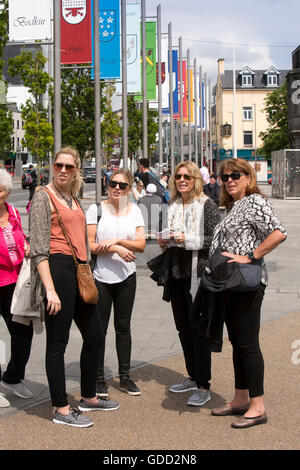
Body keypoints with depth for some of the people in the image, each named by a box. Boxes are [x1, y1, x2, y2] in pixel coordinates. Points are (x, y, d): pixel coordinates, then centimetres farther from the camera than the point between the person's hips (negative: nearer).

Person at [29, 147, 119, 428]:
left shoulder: (75, 199, 17)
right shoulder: (44, 197, -6)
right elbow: (39, 248, -13)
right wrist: (50, 289, -20)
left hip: (79, 271, 9)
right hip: (57, 270, -9)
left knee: (95, 336, 16)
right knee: (57, 343, -1)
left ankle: (88, 397, 32)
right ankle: (61, 410, 9)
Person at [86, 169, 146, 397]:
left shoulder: (135, 211, 6)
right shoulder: (96, 209, -3)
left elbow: (141, 245, 0)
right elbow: (89, 245, -8)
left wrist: (117, 241, -13)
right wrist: (116, 249, -17)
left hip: (126, 276, 3)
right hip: (100, 277, -3)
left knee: (123, 327, 10)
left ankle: (125, 376, 20)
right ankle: (99, 378, 15)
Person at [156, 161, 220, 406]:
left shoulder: (207, 205, -6)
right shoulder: (173, 206, 14)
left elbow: (215, 240, -12)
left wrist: (188, 240, -19)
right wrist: (165, 242, 4)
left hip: (198, 274, -7)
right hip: (177, 274, 7)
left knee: (198, 328, -5)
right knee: (183, 328, 12)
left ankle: (204, 386, 2)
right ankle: (193, 377, 26)